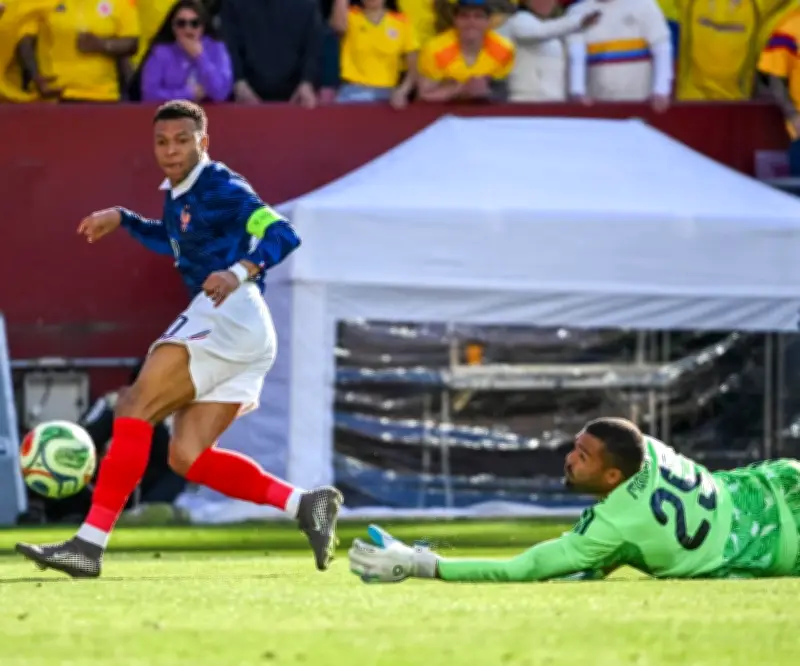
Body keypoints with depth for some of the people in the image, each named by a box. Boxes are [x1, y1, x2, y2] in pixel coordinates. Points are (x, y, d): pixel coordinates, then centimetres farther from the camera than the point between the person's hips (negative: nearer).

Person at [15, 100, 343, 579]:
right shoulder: (177, 195, 21)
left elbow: (283, 234, -18)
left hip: (230, 315, -10)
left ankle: (91, 543, -21)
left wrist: (239, 271, -33)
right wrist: (123, 220, 35)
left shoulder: (222, 188, -6)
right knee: (188, 458, 2)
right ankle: (304, 503, 0)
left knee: (135, 407, -14)